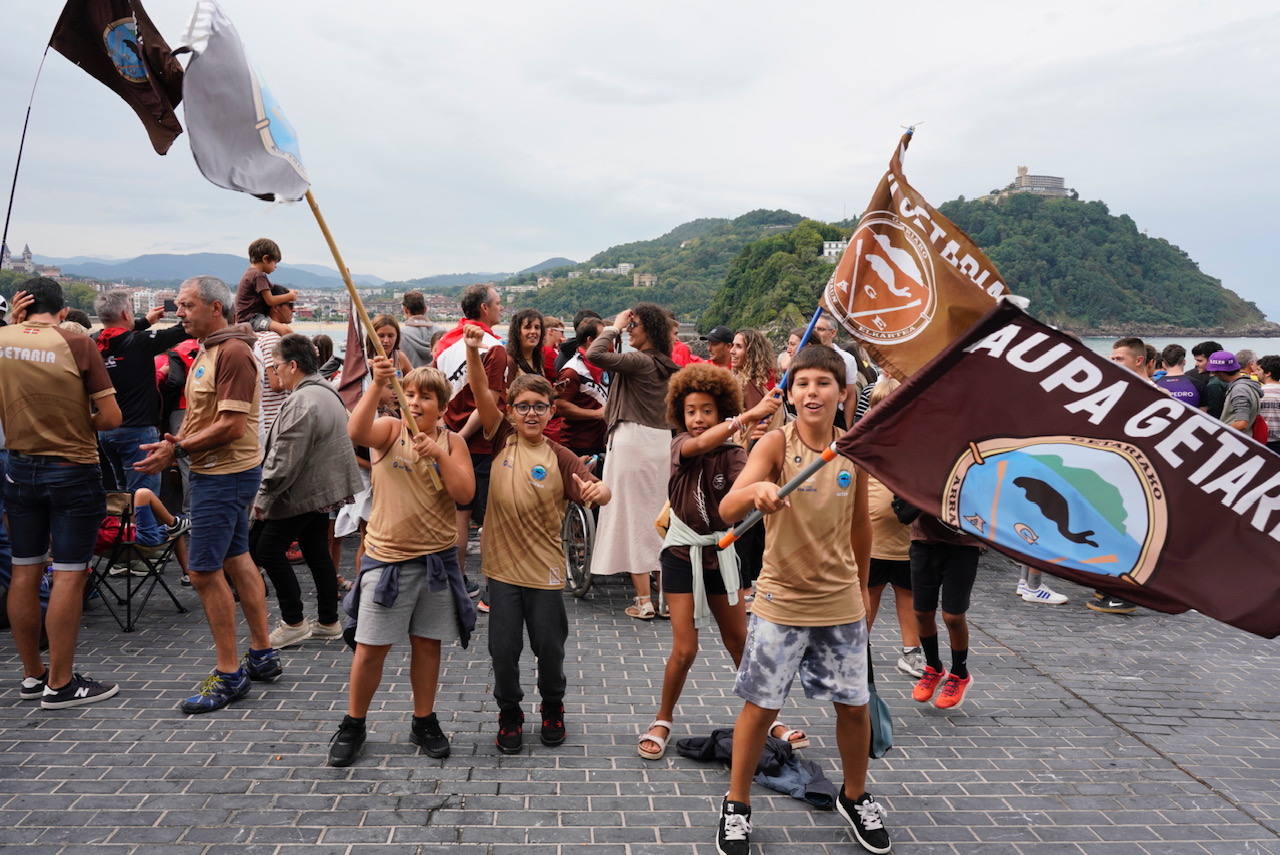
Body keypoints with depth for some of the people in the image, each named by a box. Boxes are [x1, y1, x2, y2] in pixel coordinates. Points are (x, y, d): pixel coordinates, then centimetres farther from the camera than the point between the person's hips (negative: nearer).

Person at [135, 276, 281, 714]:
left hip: (226, 475, -11)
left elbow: (232, 425, -23)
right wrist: (176, 442, 0)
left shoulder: (233, 353, -17)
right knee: (236, 560, 15)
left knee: (204, 571, -7)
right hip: (218, 470, 11)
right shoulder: (209, 350, 15)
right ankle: (262, 655, 25)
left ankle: (229, 675, 4)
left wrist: (178, 448, -17)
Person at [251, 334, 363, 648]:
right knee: (318, 552, 15)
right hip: (325, 488, 10)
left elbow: (285, 459, -23)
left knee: (267, 550, 0)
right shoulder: (326, 392, 12)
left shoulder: (302, 402, -21)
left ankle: (293, 622, 5)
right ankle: (328, 621, 22)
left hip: (302, 493, -10)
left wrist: (264, 496, -13)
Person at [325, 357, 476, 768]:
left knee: (427, 643, 13)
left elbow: (464, 494, -8)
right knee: (371, 647, 5)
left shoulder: (451, 441, 2)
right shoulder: (390, 430, -4)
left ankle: (424, 722, 29)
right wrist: (378, 385, -36)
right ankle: (352, 725, 23)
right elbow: (356, 431, -27)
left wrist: (439, 455, -18)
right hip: (387, 558, -2)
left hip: (437, 559, 2)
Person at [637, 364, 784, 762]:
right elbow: (701, 444, -34)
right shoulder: (681, 444, -9)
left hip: (720, 552, 2)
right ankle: (662, 721, 17)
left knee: (739, 641, 12)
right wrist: (749, 415, -44)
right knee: (685, 648, -5)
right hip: (682, 553, -2)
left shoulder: (732, 453, -5)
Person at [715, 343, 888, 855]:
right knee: (760, 706, 5)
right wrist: (755, 491, -48)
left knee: (854, 706, 12)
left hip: (841, 603, 3)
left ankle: (855, 798, 37)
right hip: (780, 603, -3)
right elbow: (727, 511, -27)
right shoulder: (775, 444, -13)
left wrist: (862, 590, 19)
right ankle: (737, 806, 27)